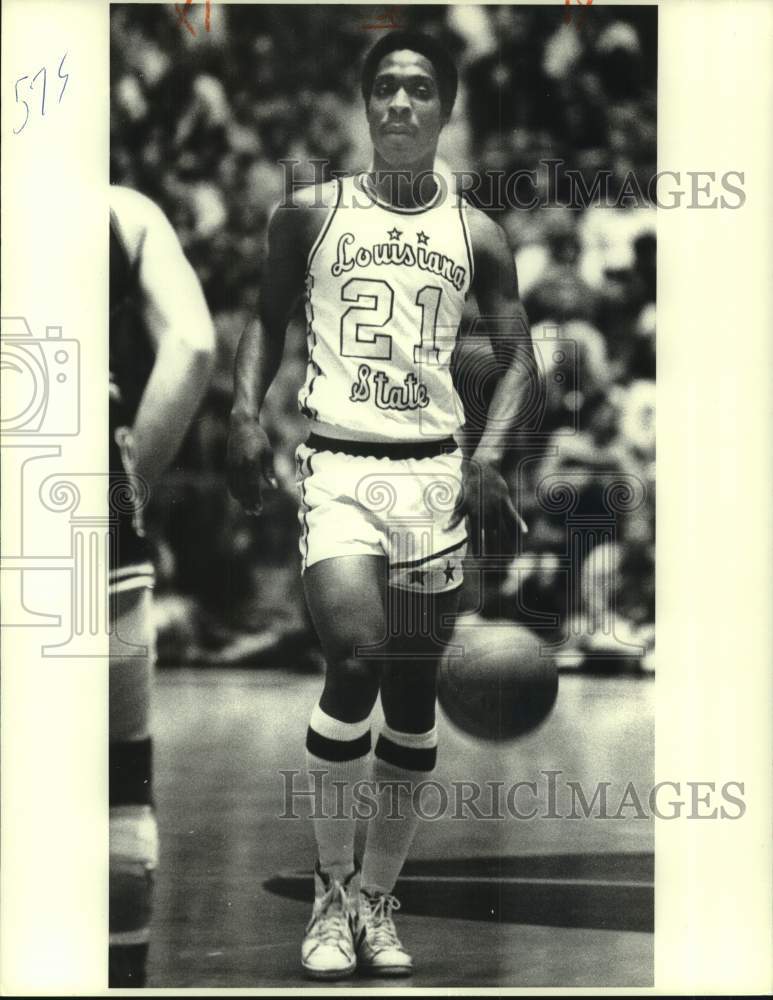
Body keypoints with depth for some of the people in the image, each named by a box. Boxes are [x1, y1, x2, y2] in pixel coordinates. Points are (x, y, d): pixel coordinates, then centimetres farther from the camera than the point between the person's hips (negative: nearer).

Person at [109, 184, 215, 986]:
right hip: (93, 518, 0)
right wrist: (133, 480, -1)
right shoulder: (125, 214, 12)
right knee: (120, 784, 11)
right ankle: (122, 976, 11)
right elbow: (190, 346, -5)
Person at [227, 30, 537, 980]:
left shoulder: (475, 234, 9)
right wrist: (245, 415, -2)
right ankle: (331, 886, -4)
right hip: (337, 464, -2)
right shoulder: (310, 213, 6)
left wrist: (489, 451, -7)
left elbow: (517, 356, 9)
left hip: (436, 472, 3)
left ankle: (377, 899, 19)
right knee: (356, 660, -21)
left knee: (414, 691, 5)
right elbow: (268, 320, 14)